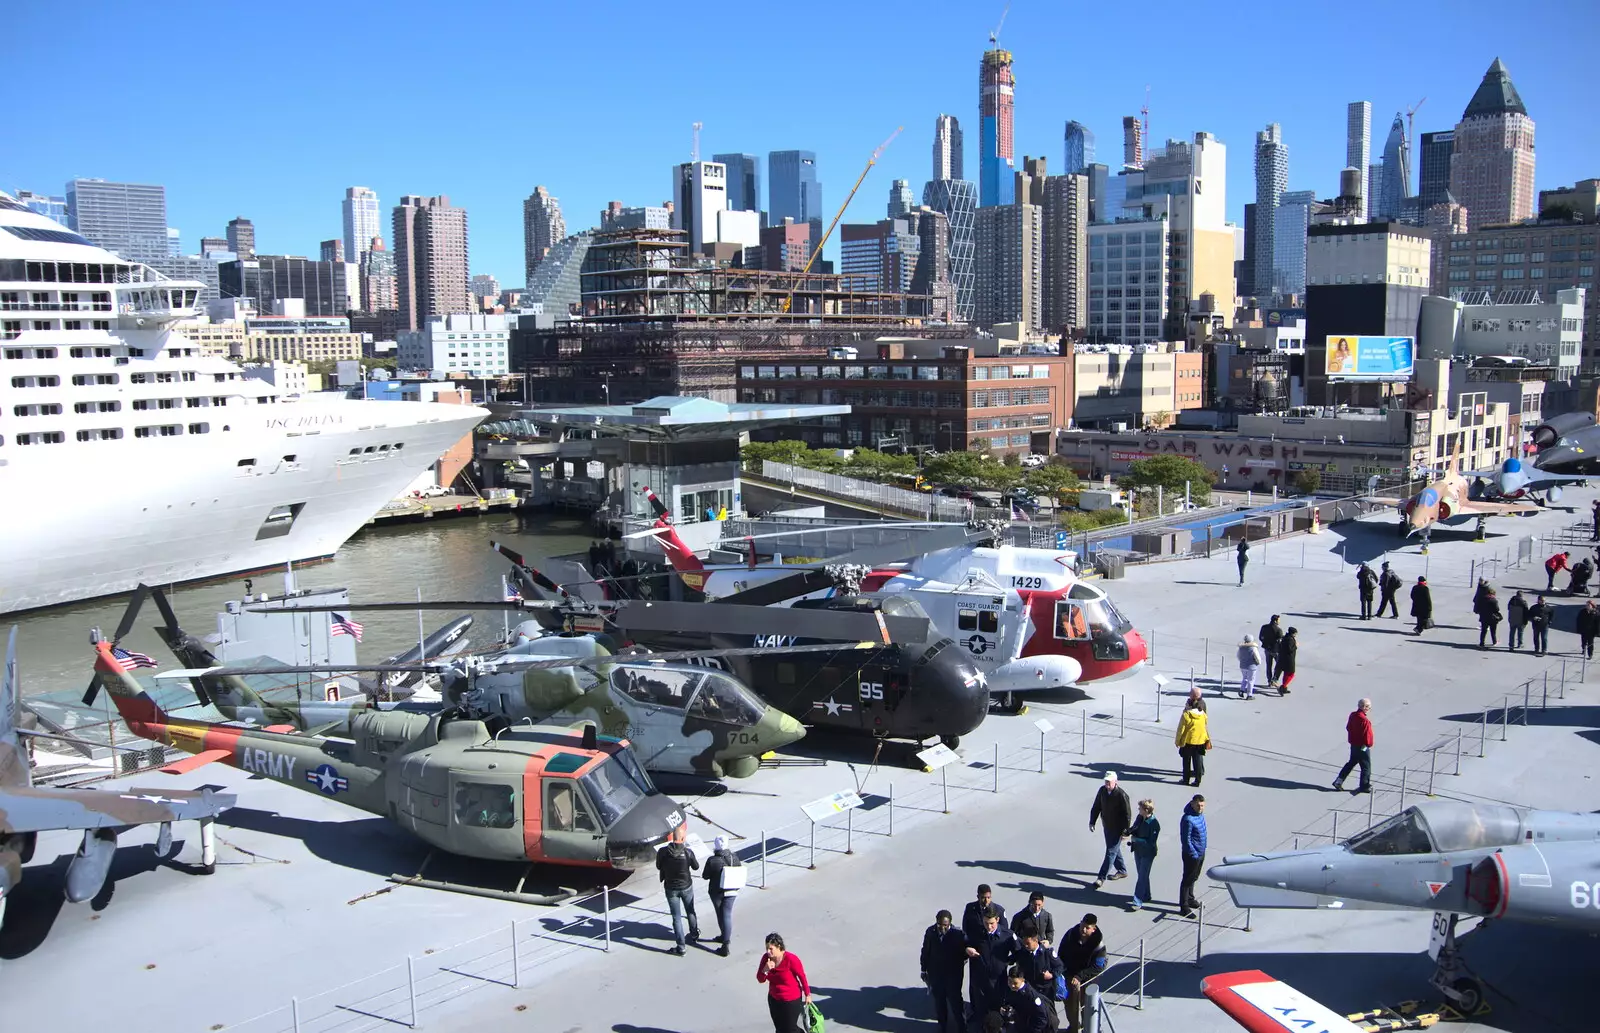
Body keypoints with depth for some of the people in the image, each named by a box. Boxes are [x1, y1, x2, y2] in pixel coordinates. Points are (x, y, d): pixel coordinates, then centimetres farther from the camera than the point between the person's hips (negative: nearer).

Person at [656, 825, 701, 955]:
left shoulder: (662, 852, -19)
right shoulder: (688, 852, -21)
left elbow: (658, 867, -3)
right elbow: (696, 867, -4)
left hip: (671, 888, 0)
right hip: (686, 887, 0)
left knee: (677, 917, 9)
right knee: (690, 912, 24)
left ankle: (681, 947, 11)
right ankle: (694, 936, 43)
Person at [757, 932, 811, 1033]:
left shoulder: (791, 959, -26)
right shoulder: (766, 958, -11)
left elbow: (802, 977, -13)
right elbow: (760, 980, -5)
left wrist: (807, 995, -2)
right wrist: (765, 970, -27)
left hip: (791, 1000, -5)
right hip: (774, 999, 5)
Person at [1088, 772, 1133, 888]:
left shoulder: (1121, 795, -22)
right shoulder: (1102, 791, -4)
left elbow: (1127, 814, -17)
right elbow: (1096, 807, 8)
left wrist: (1126, 831, -17)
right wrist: (1092, 822, 5)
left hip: (1117, 829, -7)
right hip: (1107, 826, 7)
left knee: (1110, 852, -3)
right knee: (1115, 850, 21)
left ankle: (1101, 877, 0)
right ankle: (1122, 871, 39)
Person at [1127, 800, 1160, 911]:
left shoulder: (1154, 824, -25)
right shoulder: (1139, 818, -3)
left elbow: (1151, 843, -25)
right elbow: (1134, 829, 14)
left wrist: (1135, 839, -22)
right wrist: (1128, 832, -7)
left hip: (1147, 854, -8)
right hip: (1138, 850, 8)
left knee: (1142, 877, -2)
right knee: (1142, 875, 21)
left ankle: (1137, 902, 3)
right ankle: (1146, 895, 38)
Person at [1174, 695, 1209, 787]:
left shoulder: (1185, 715, -17)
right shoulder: (1203, 714, -3)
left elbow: (1181, 729, -12)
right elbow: (1205, 727, 8)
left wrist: (1177, 740, -1)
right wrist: (1207, 740, 21)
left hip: (1188, 741, -4)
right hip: (1200, 741, 4)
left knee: (1186, 762, 9)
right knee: (1198, 761, 10)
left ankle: (1186, 779, 14)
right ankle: (1197, 780, 12)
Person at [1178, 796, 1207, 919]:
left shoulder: (1200, 815, 1)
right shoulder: (1188, 819, -27)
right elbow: (1186, 840, -22)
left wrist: (1202, 851, 16)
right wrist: (1194, 854, -19)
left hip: (1201, 853, 9)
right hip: (1192, 855, -9)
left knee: (1194, 878, 23)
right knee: (1188, 880, 2)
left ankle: (1190, 899, 40)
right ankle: (1184, 907, 10)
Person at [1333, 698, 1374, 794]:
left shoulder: (1352, 715, -3)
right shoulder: (1365, 721, -28)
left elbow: (1348, 727, 10)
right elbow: (1368, 736, -25)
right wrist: (1369, 744, -6)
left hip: (1353, 745, 8)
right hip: (1363, 747, -8)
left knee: (1351, 763, 22)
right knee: (1366, 767, 10)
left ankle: (1339, 781, 20)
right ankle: (1365, 787, 21)